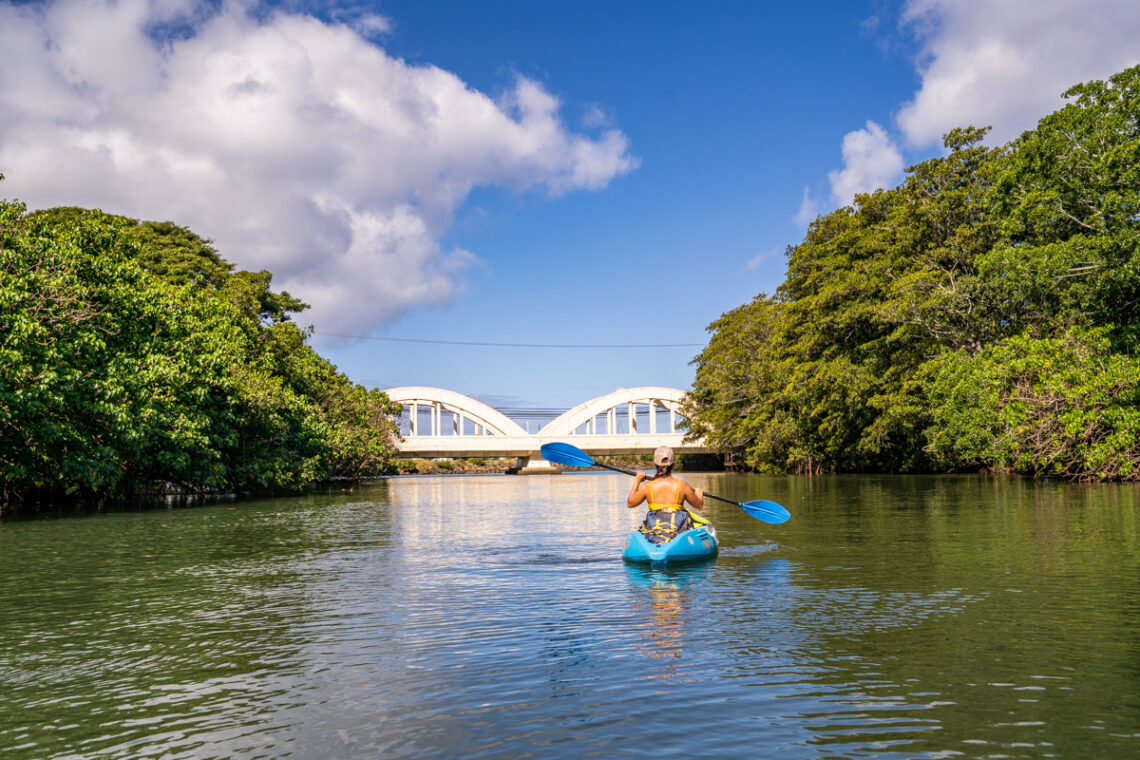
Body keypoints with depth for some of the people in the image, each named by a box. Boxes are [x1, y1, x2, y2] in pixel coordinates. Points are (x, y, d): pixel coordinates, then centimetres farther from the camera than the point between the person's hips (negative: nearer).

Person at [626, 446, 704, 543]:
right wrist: (699, 493, 28)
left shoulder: (647, 486, -10)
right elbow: (699, 505, 5)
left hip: (654, 531, 2)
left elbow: (630, 503, 6)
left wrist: (637, 481, 15)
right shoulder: (682, 485, -10)